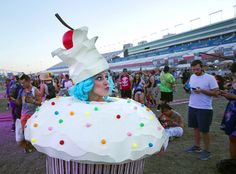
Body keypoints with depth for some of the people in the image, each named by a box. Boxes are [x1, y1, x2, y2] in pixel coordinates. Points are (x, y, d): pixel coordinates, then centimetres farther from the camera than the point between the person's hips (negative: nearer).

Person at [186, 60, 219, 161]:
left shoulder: (210, 78, -13)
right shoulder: (192, 77, 7)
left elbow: (216, 93, -13)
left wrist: (202, 90, -24)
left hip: (205, 109, -6)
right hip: (192, 107, 6)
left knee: (204, 130, 4)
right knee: (195, 127, 18)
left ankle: (207, 151, 21)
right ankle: (197, 146, 34)